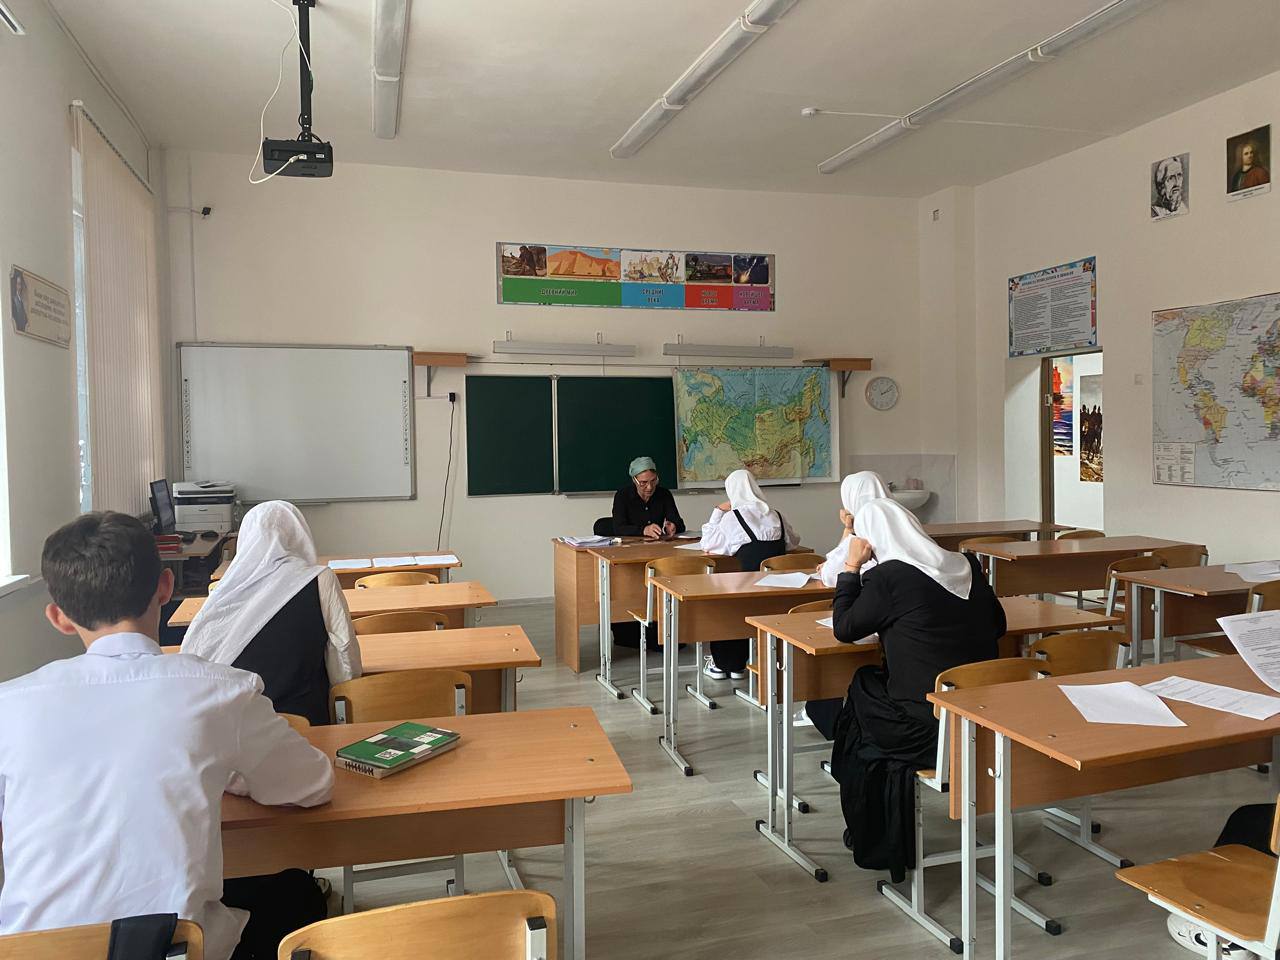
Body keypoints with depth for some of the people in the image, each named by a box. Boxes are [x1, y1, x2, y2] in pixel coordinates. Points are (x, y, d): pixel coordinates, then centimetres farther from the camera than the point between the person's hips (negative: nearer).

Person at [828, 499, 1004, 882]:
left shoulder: (889, 577, -13)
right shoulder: (967, 566, 6)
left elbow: (844, 629, -2)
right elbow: (997, 625, 18)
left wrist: (852, 568, 3)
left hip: (929, 729, -6)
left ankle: (875, 846, 34)